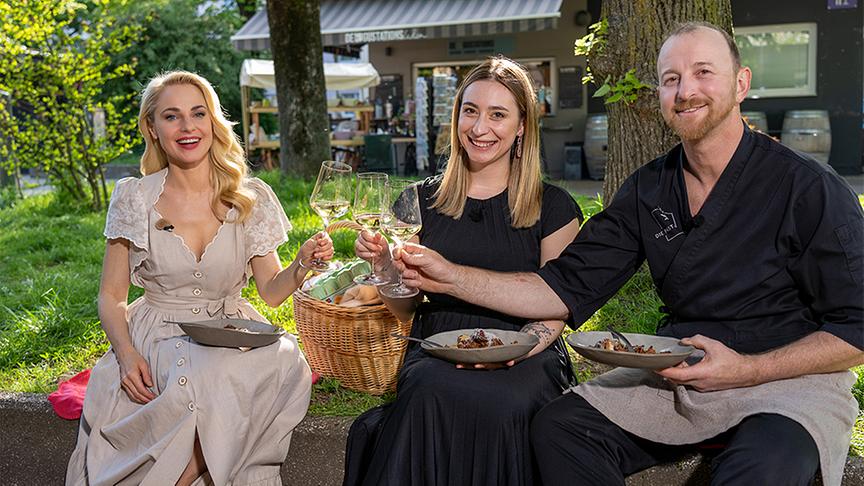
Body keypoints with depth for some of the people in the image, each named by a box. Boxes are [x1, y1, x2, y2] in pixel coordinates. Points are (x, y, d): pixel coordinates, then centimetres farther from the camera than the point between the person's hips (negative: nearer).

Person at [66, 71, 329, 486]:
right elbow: (111, 297, 4)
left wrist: (302, 265, -15)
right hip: (156, 341, -2)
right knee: (194, 392, -36)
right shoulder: (134, 198, 0)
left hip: (231, 340, 2)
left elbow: (271, 291, 7)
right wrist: (127, 355, -15)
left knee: (286, 366, -31)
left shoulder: (252, 197, 3)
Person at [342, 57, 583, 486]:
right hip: (437, 353, 2)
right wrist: (384, 262, -7)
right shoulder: (424, 201, 12)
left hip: (525, 356, -1)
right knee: (432, 395, -34)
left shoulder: (553, 207, 6)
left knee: (503, 405, -36)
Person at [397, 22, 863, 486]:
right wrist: (452, 277, -10)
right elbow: (567, 288, 1)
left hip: (789, 378, -4)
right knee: (557, 426, -17)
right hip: (679, 372, 4)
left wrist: (745, 370, -21)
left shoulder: (810, 189, -10)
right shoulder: (648, 190, 4)